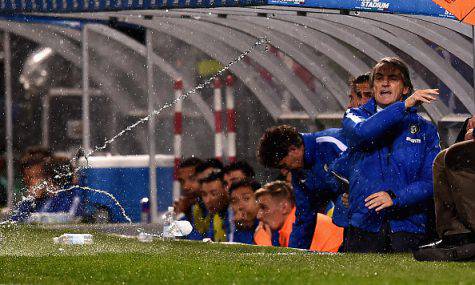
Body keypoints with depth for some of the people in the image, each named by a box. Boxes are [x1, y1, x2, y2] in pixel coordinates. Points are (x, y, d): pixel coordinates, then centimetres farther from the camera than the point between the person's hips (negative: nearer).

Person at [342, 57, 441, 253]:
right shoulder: (354, 117, 13)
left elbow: (432, 181, 1)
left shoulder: (424, 128, 11)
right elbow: (362, 132, -14)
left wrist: (396, 197, -15)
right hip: (364, 225, 0)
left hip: (409, 226, 0)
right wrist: (404, 105, -20)